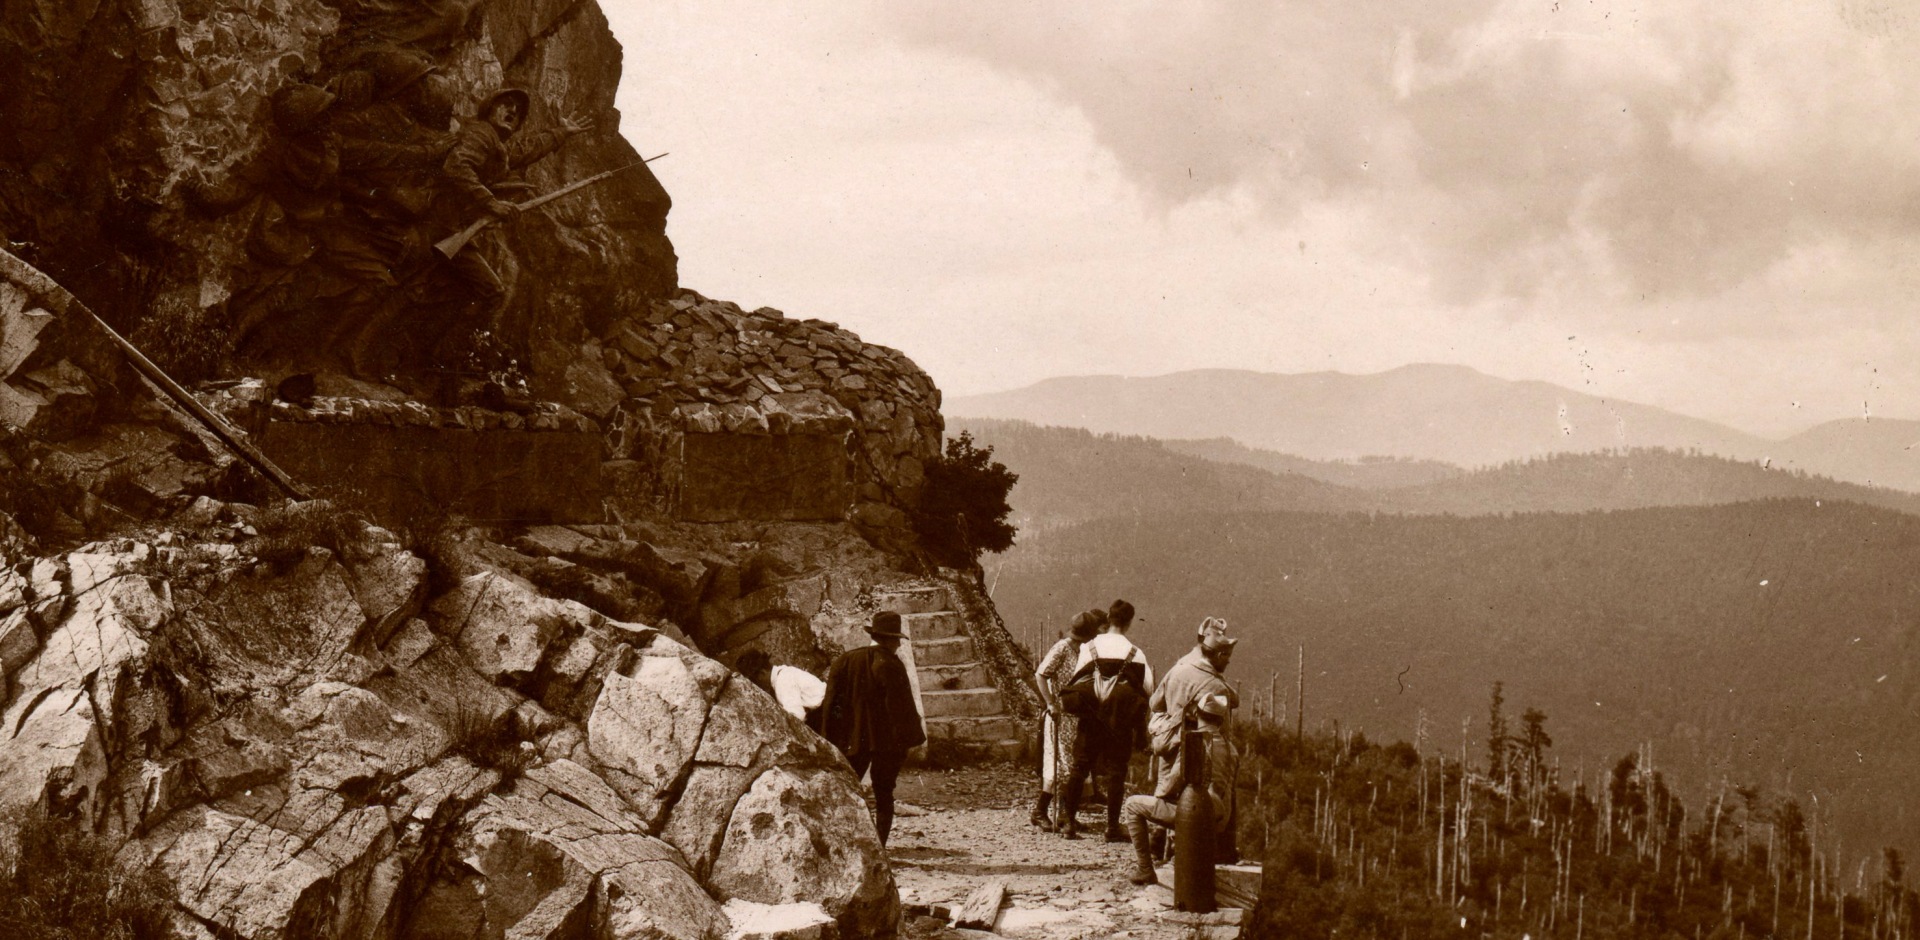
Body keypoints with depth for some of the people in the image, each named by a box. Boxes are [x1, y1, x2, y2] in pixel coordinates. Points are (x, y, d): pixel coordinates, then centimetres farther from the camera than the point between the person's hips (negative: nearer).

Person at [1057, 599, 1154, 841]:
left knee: (1079, 768, 11)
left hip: (1091, 718, 2)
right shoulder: (1135, 654, -5)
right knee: (1116, 772, 4)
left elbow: (1076, 679, 0)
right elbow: (1147, 690, -5)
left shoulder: (1089, 647, -2)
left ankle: (1069, 822, 10)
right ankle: (1112, 827, 3)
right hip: (1120, 721, -2)